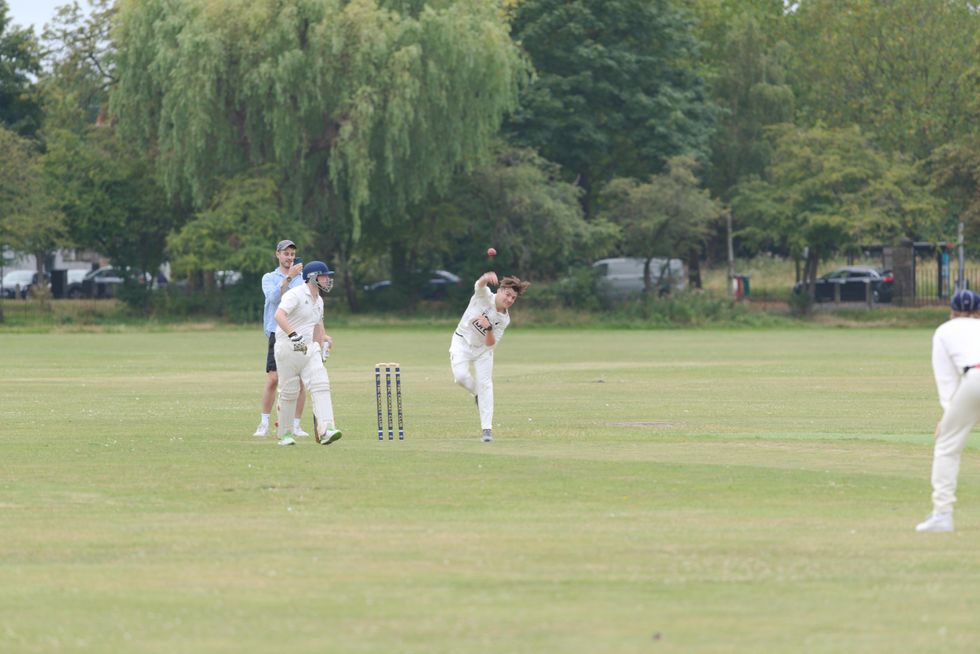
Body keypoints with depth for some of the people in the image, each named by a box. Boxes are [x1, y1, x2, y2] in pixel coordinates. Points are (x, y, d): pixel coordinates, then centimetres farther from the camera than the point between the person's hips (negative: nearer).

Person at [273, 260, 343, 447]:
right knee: (289, 393, 0)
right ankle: (284, 434, 16)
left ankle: (326, 431, -22)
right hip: (287, 349, -7)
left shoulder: (319, 301, 16)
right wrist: (294, 335, -39)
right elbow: (279, 315, -28)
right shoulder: (295, 295, -12)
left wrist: (323, 347, 23)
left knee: (320, 386, -11)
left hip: (309, 349, 7)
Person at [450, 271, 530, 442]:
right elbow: (479, 284, -42)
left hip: (483, 349, 2)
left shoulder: (504, 319, -10)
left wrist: (489, 328, -36)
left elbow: (491, 344, -16)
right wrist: (486, 278, -66)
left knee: (485, 384, -8)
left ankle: (487, 429, -5)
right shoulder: (484, 296, -17)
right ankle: (478, 394, 11)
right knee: (460, 375, -24)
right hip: (462, 342, -2)